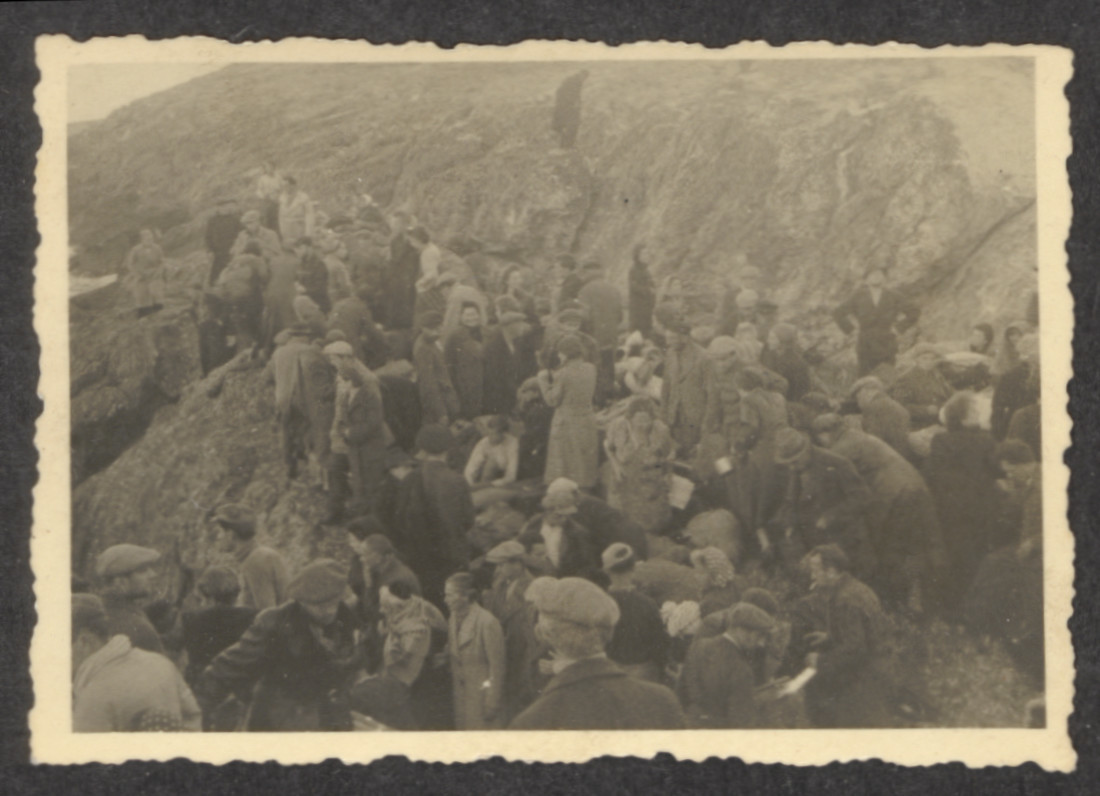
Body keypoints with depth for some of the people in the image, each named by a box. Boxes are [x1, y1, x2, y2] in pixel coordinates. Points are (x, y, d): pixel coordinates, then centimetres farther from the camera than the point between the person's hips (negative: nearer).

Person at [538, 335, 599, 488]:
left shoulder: (562, 375, -19)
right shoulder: (590, 369, -1)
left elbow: (552, 400, -12)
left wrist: (543, 380, 1)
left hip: (566, 424, -5)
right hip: (588, 423, 5)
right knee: (585, 468, 15)